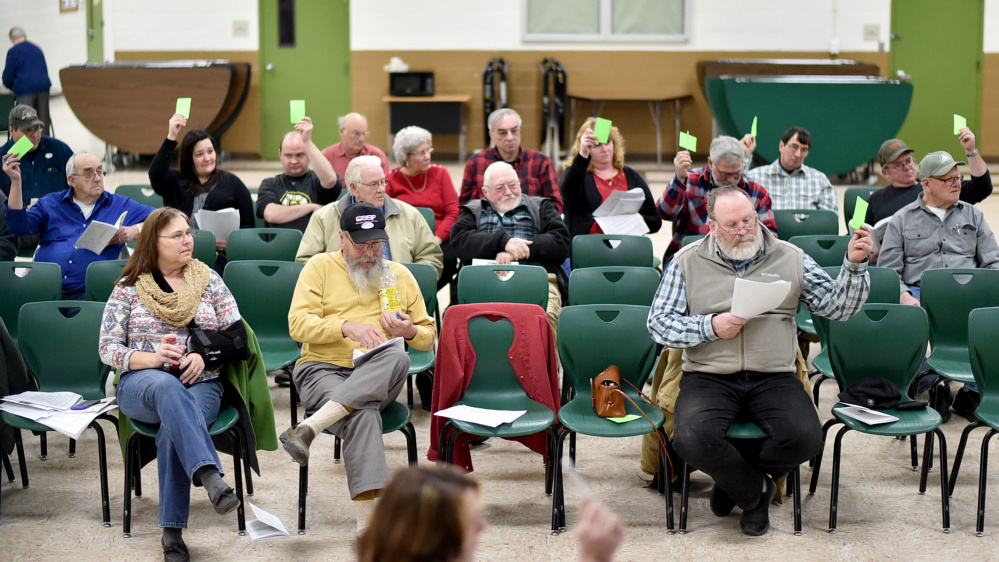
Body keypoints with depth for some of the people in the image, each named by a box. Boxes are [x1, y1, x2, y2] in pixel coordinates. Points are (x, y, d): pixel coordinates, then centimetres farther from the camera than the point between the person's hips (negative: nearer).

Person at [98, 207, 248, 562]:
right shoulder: (128, 289, 10)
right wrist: (153, 358, -13)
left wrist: (204, 356, -9)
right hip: (141, 384, -1)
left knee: (174, 427, -34)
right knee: (168, 387, -40)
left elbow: (237, 335, 10)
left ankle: (172, 531, -32)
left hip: (201, 383, 1)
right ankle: (210, 476, -56)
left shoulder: (208, 280, 14)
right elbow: (108, 349, 5)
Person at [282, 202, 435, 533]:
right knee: (362, 413, -37)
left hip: (377, 378, 3)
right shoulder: (320, 267, 9)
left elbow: (428, 336, 23)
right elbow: (298, 324, -3)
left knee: (398, 358, -37)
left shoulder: (400, 275, 19)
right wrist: (347, 327, -18)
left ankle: (307, 430, -45)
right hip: (322, 369, -3)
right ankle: (367, 523, -45)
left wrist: (410, 331, -2)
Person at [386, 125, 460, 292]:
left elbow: (453, 212, 5)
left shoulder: (440, 173, 14)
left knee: (448, 259, -32)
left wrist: (436, 239, -13)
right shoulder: (391, 179, 10)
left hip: (438, 241, 2)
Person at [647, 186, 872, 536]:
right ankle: (756, 489, 1)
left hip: (773, 378, 1)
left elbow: (837, 307, 8)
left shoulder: (791, 259, 12)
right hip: (709, 378, -1)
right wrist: (710, 326, -9)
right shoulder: (687, 262, 9)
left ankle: (737, 483, 3)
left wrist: (855, 265, -8)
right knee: (693, 439, -31)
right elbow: (659, 323, 4)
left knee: (805, 438, -28)